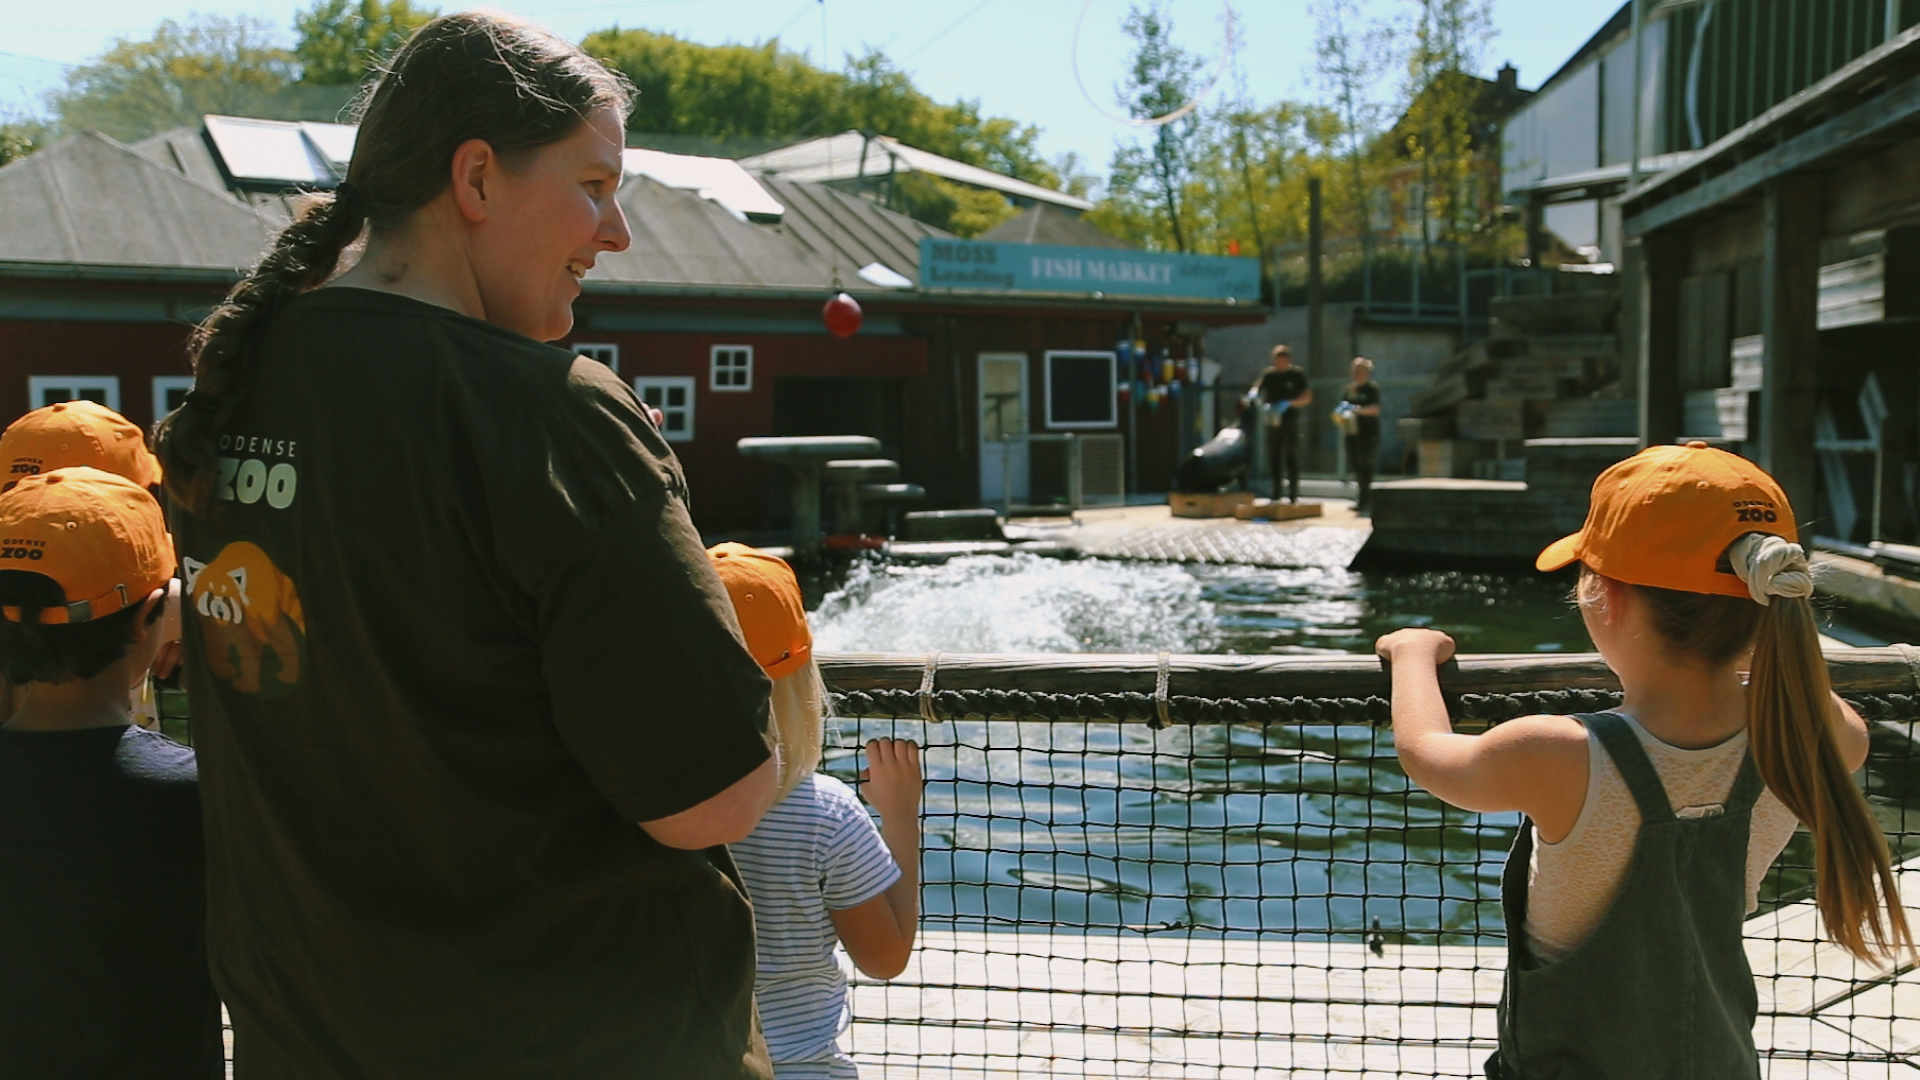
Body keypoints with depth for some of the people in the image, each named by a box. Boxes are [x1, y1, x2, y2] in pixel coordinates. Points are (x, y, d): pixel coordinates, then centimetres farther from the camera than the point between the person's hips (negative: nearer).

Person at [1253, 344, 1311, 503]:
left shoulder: (1297, 374, 0)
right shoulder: (1269, 374, 8)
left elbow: (1307, 397, -3)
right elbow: (1256, 390, 3)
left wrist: (1288, 403, -17)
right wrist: (1263, 404, -17)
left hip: (1290, 420, -3)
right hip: (1273, 420, 3)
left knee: (1291, 456, -4)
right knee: (1273, 456, 5)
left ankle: (1293, 494, -1)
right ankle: (1275, 494, 13)